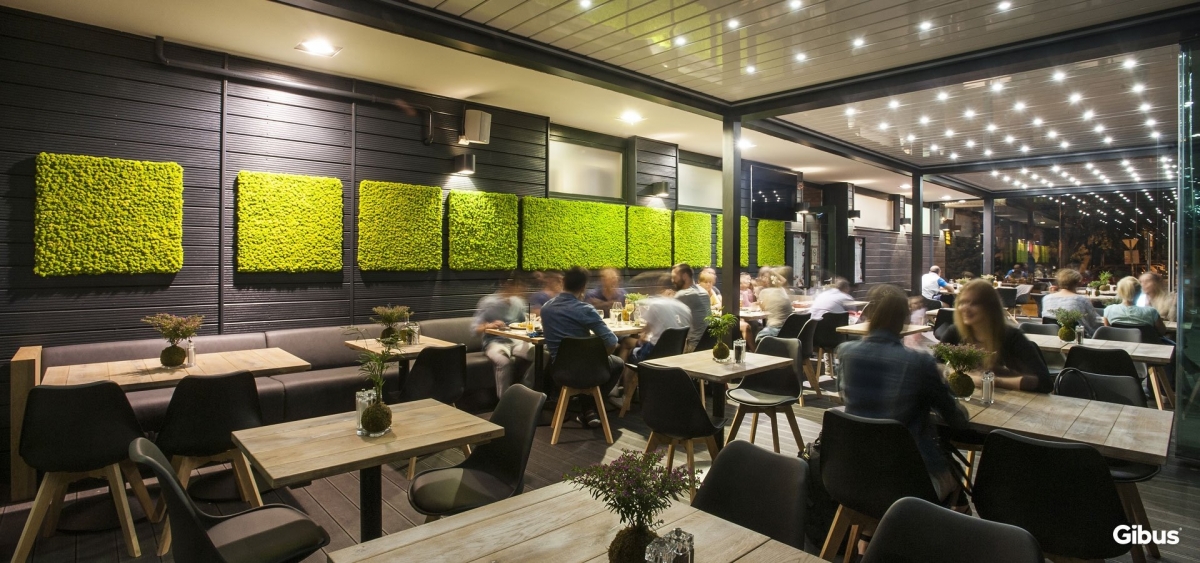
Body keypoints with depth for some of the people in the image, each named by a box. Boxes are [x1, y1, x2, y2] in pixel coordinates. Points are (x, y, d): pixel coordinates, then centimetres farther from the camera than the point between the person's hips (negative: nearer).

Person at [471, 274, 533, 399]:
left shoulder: (518, 302, 11)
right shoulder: (488, 303, -7)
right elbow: (475, 329, -9)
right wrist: (489, 325, -28)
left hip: (515, 341, 5)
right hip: (495, 342, -5)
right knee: (505, 361, -40)